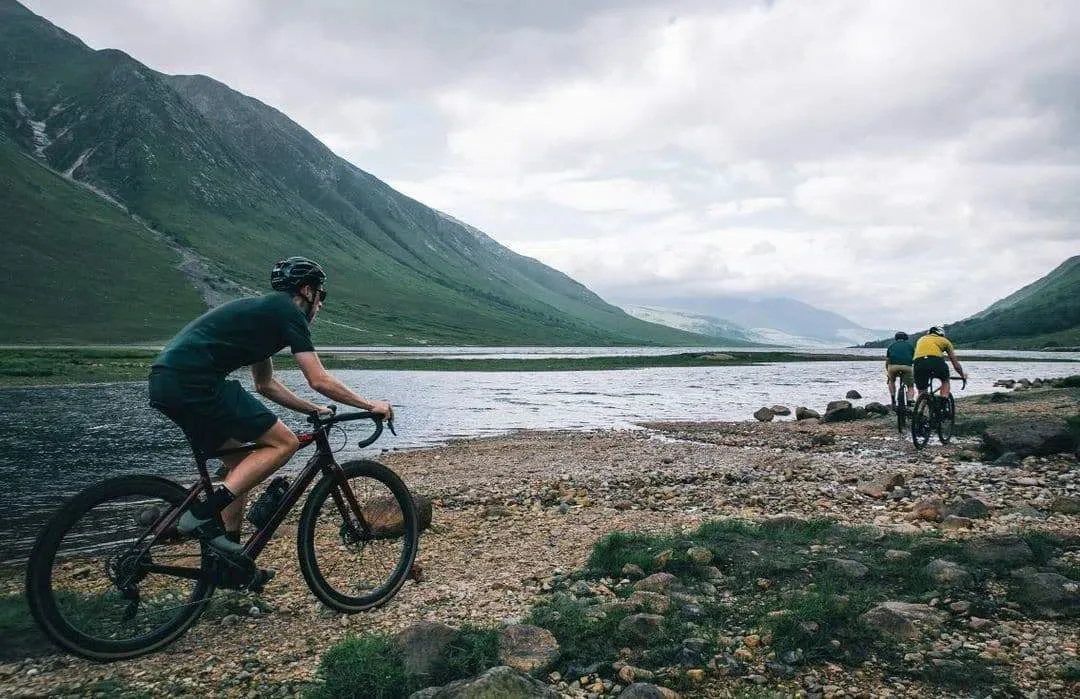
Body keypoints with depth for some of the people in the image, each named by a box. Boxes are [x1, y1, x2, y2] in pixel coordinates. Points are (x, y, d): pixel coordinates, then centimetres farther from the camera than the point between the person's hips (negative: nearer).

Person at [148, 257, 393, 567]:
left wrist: (313, 409, 33)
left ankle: (230, 560, 22)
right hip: (195, 381, -10)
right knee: (284, 443, -4)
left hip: (164, 382, 10)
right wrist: (369, 405, 7)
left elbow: (265, 384, 34)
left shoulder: (263, 310, 28)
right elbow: (319, 380, -4)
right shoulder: (289, 312, -1)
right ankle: (203, 514, -10)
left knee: (240, 462, 20)